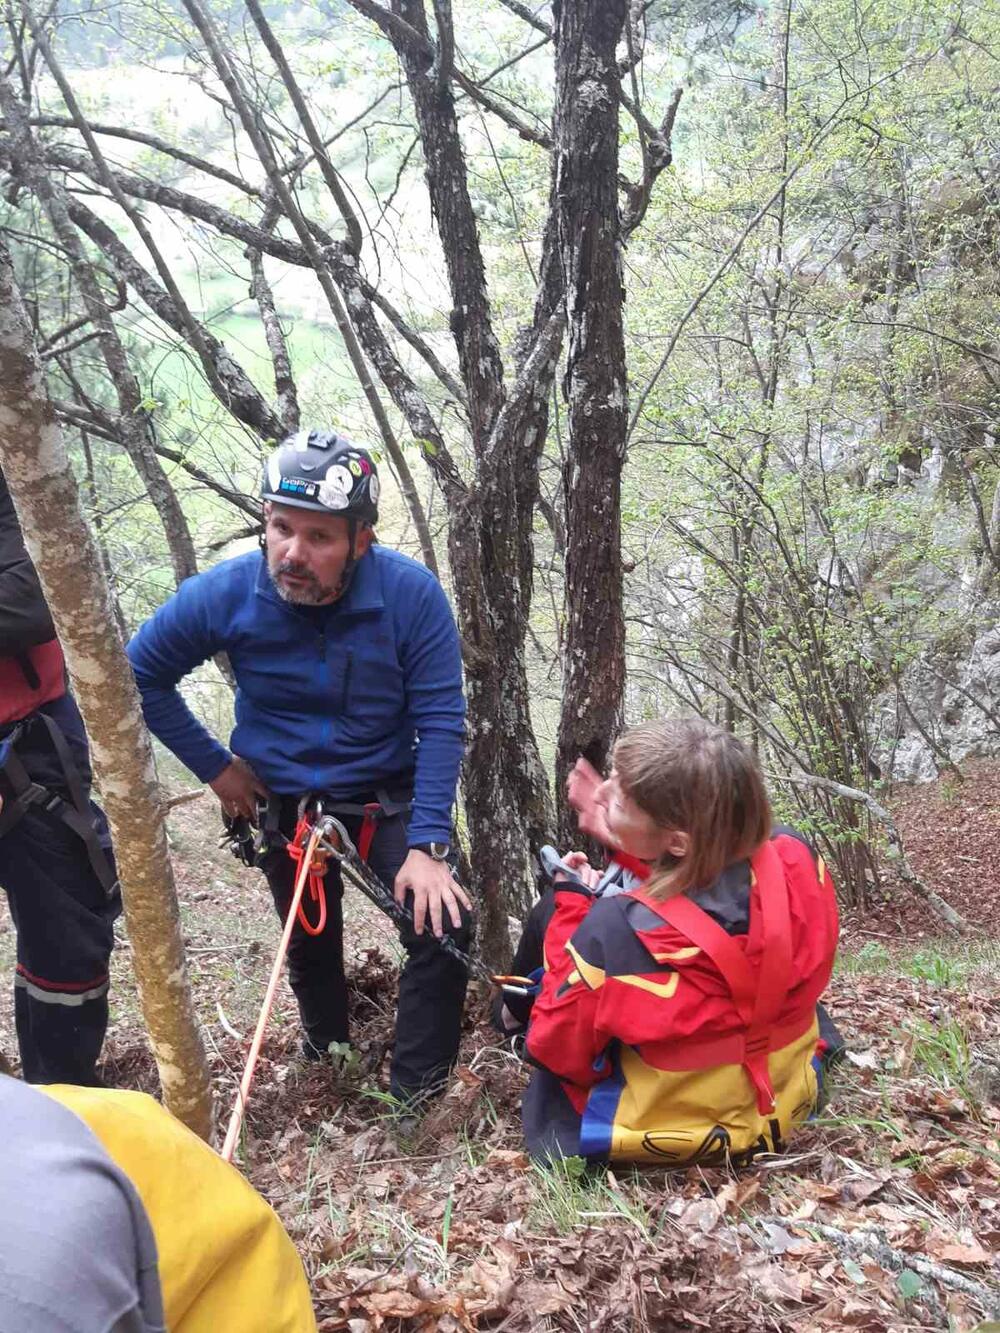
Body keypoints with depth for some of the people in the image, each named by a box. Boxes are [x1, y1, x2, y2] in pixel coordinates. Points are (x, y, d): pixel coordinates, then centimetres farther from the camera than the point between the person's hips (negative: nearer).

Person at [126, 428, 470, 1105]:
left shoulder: (412, 593, -24)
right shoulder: (225, 593, -20)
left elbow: (441, 723, -21)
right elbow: (142, 674, -4)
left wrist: (427, 845, -27)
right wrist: (213, 765, -5)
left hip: (390, 797, -1)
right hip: (284, 803, 2)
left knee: (444, 921, -17)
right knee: (312, 951, 14)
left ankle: (416, 1094, 2)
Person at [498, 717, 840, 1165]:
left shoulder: (619, 930, -37)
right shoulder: (797, 859, -22)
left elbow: (556, 1049, -18)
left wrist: (573, 905, -11)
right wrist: (626, 844, 2)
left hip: (652, 1129, -4)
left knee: (552, 912, 12)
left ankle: (516, 1013, 47)